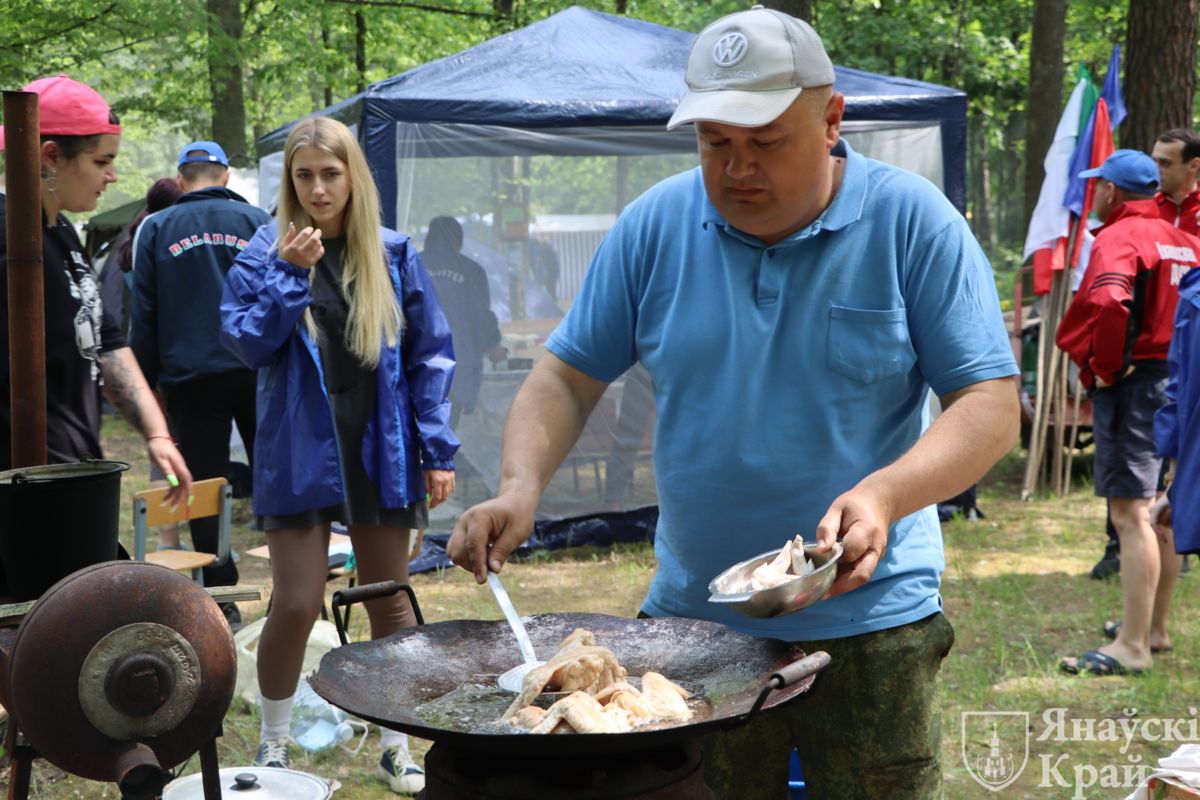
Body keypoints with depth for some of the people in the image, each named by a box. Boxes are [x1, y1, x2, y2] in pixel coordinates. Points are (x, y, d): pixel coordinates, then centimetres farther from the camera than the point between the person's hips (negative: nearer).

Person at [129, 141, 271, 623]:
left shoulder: (155, 229, 6)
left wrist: (147, 382, 9)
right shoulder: (257, 221, 7)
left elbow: (143, 315, 4)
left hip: (190, 378, -1)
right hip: (256, 371, 1)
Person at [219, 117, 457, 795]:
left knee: (392, 604, 10)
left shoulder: (392, 255, 2)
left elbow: (430, 353, 3)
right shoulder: (266, 253, -1)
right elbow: (246, 342, -9)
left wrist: (438, 451, -1)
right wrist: (289, 274, -20)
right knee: (296, 606, -4)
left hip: (380, 453, 2)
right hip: (301, 454, -2)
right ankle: (274, 745, 19)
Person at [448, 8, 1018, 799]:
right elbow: (568, 376, 5)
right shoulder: (655, 225, 0)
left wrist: (884, 495, -27)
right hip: (691, 621, 2)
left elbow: (991, 405, -10)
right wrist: (521, 486, -14)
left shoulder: (912, 221, -8)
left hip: (869, 627, -2)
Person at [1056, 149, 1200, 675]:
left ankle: (1132, 648, -8)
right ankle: (1155, 627, 29)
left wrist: (1103, 366, -18)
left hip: (1131, 386, -9)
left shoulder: (1118, 239, -12)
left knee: (1130, 514, -9)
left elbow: (1106, 302, -31)